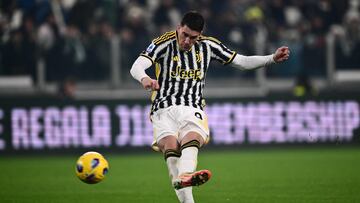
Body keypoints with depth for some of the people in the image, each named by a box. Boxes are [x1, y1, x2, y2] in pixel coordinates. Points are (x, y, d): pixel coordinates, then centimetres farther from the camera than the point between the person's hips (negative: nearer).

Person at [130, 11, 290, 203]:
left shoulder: (207, 45, 9)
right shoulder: (164, 43, -2)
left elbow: (241, 62, 17)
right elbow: (136, 67, -16)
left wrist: (272, 58, 5)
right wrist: (144, 78, -40)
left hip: (192, 109, 2)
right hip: (164, 109, -2)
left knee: (191, 140, -33)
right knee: (171, 147, -30)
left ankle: (184, 176, -63)